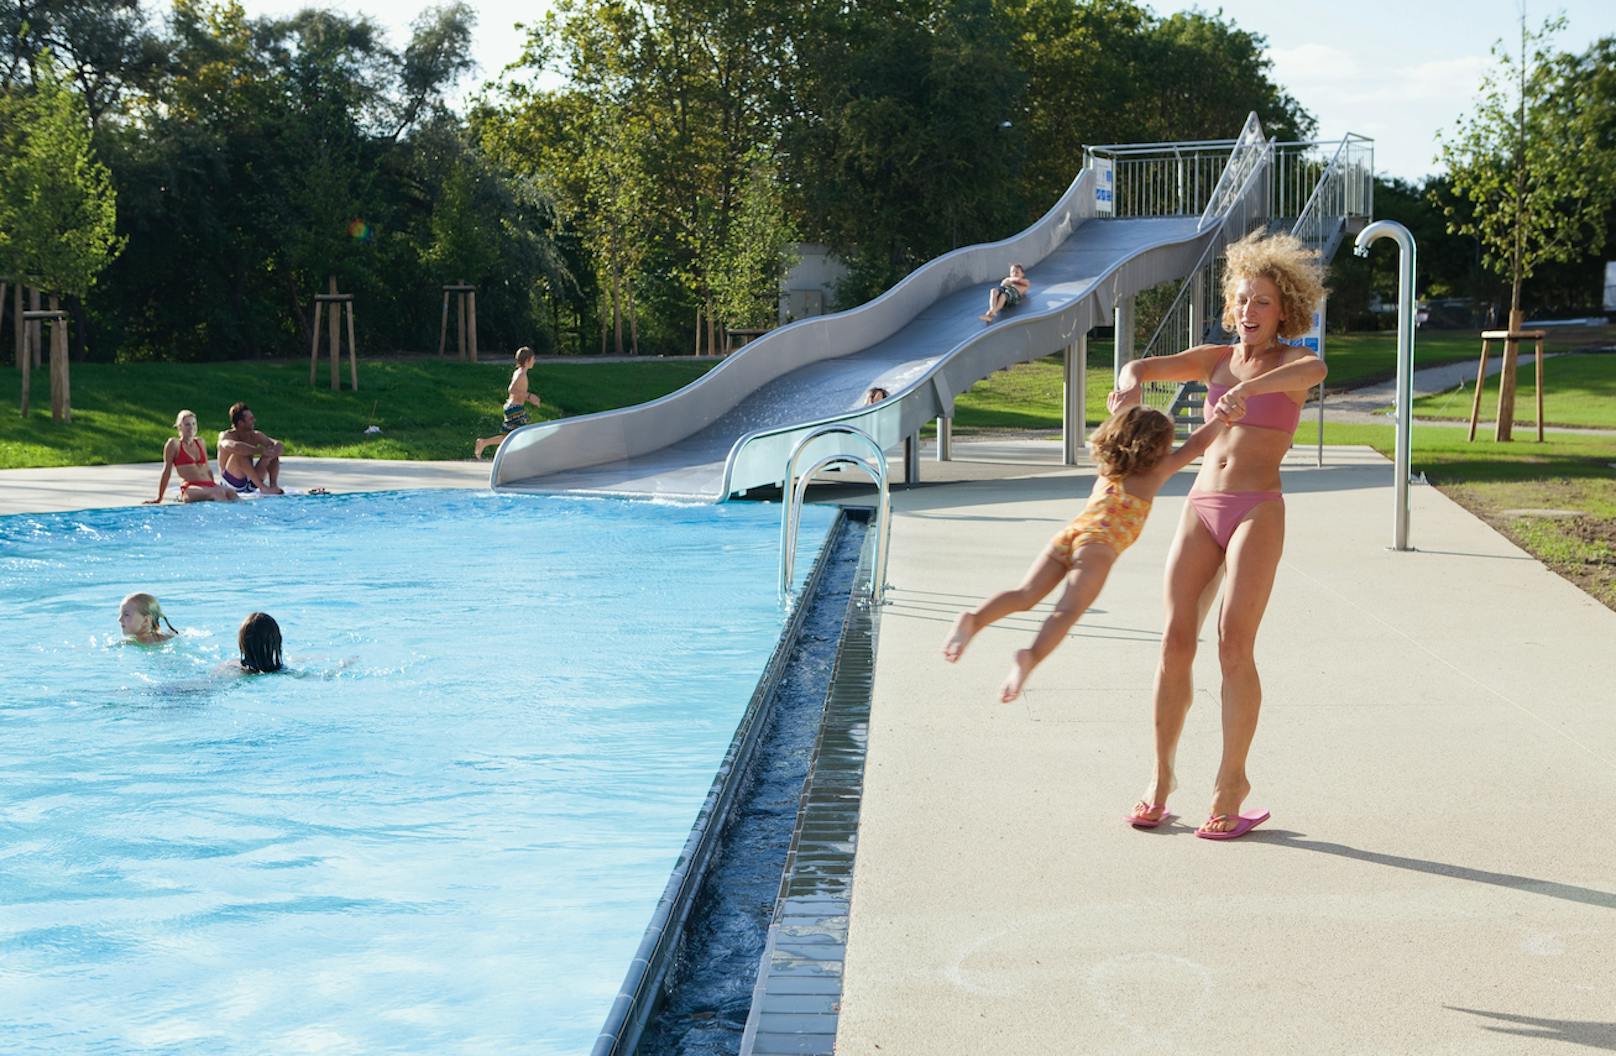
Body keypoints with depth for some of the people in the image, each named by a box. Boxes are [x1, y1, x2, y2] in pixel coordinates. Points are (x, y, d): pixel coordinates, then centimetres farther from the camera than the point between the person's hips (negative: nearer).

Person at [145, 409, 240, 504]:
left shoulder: (201, 442, 24)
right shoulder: (174, 443, 7)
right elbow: (166, 471, 5)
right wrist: (159, 498, 4)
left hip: (209, 486, 6)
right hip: (190, 488, -6)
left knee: (231, 493, -30)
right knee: (218, 493, -37)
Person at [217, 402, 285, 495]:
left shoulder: (255, 436, 6)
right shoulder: (226, 436, -11)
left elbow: (280, 445, -1)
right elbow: (234, 446, -36)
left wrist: (274, 451, -26)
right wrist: (261, 450, -38)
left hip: (251, 483, 6)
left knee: (273, 453, -4)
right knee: (239, 454, -31)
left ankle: (273, 485, -20)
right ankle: (263, 487, -36)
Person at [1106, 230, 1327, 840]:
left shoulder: (1291, 363, 1)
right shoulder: (1216, 359, 14)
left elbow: (1315, 371, -25)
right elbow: (1143, 366, 3)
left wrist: (1246, 389, -43)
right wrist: (1132, 383, -23)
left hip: (1257, 514, -4)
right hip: (1201, 508, 4)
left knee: (1234, 647, -11)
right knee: (1175, 641, -1)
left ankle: (1231, 779, 3)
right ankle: (1161, 775, 10)